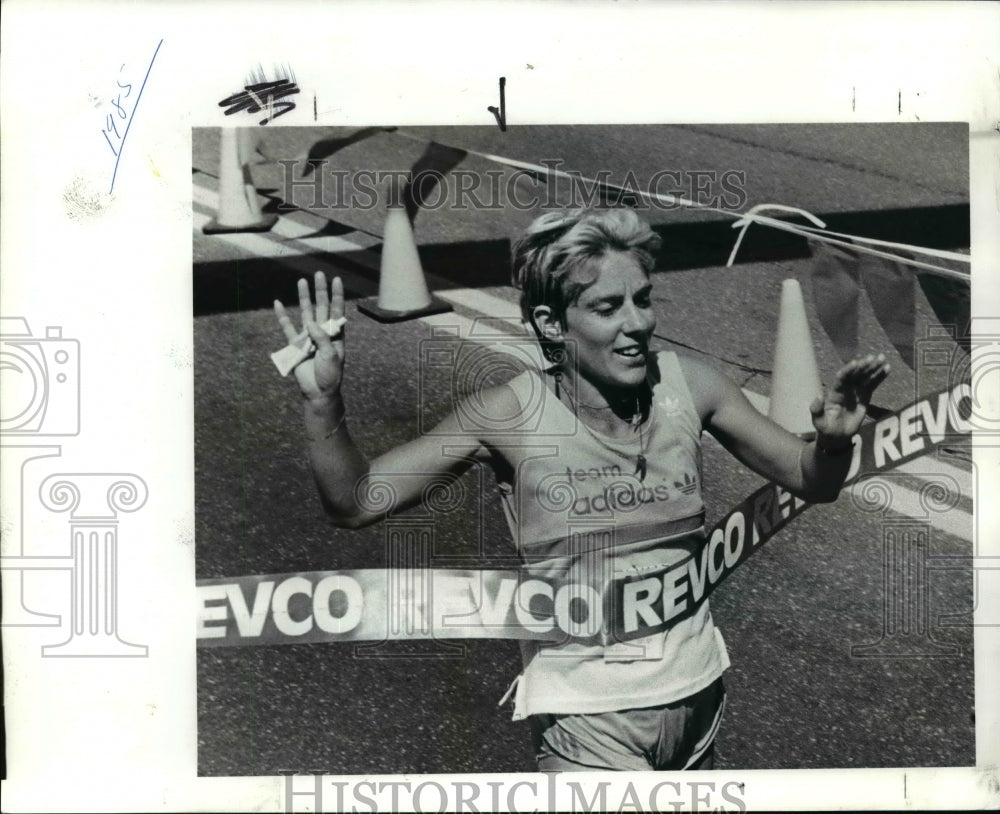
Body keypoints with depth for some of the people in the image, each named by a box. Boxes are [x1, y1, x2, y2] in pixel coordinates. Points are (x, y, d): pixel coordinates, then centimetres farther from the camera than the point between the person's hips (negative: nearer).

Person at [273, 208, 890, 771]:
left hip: (698, 691, 4)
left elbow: (812, 483, 0)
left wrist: (834, 441, -22)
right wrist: (324, 402, -33)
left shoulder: (687, 386, -11)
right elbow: (355, 504, -17)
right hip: (585, 715, -4)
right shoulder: (512, 415, -18)